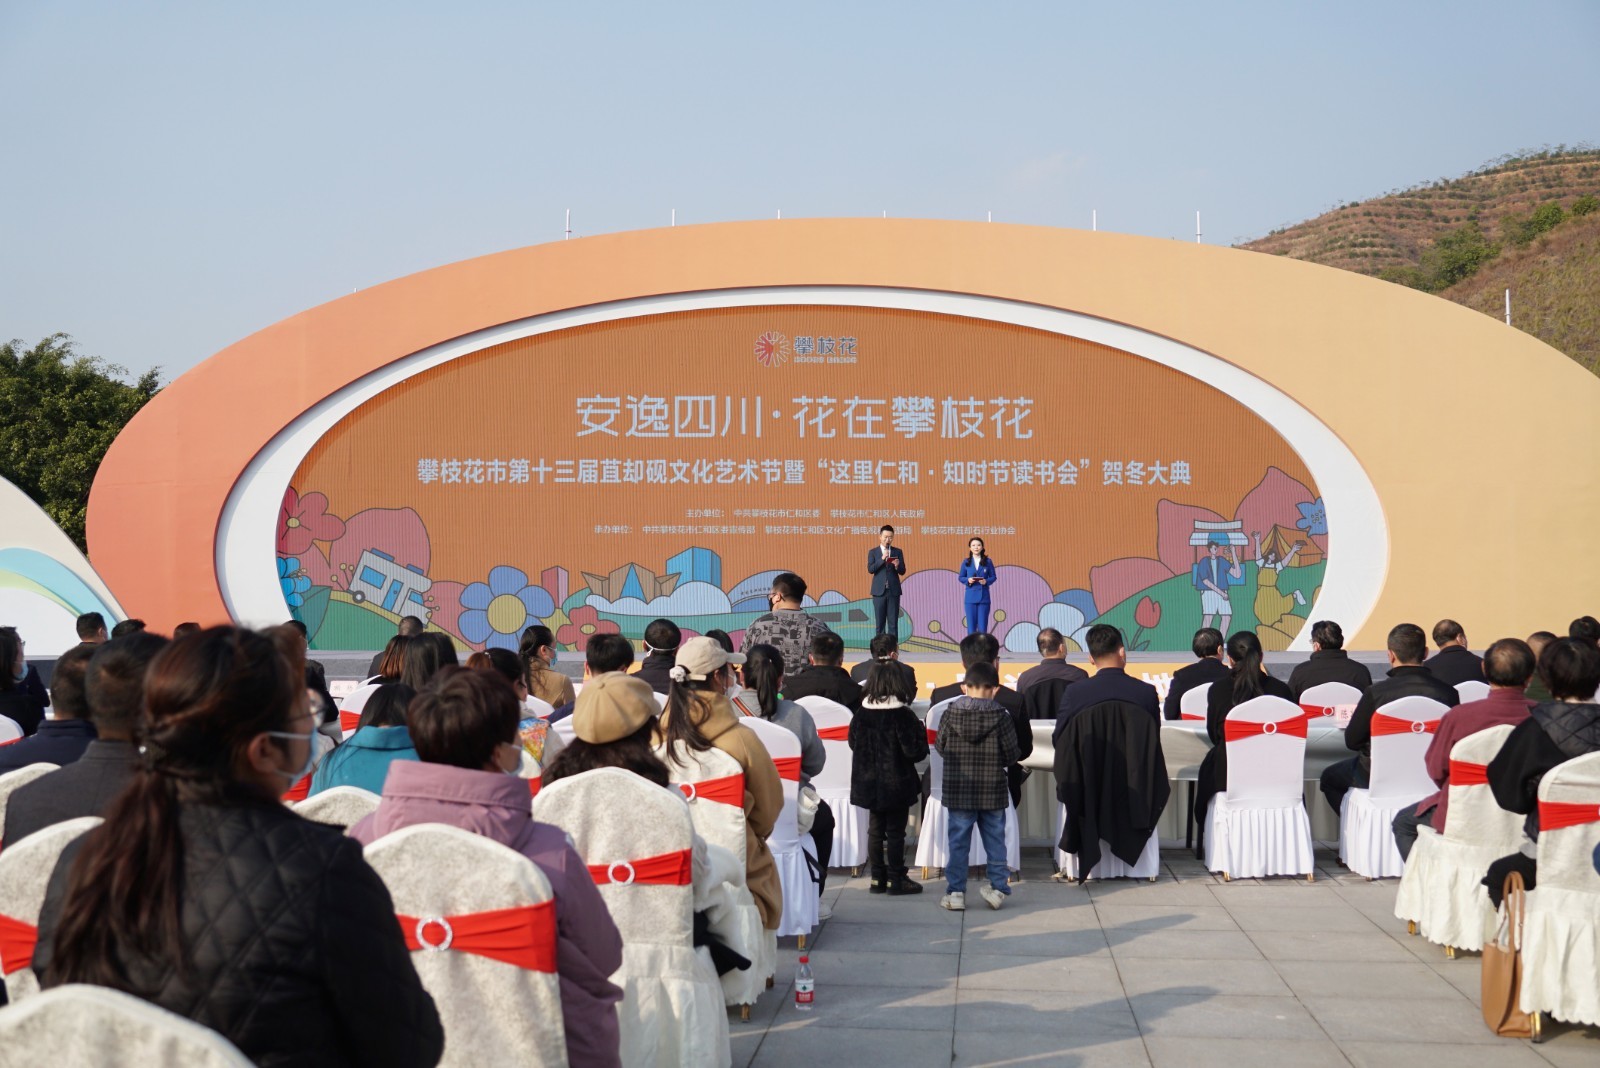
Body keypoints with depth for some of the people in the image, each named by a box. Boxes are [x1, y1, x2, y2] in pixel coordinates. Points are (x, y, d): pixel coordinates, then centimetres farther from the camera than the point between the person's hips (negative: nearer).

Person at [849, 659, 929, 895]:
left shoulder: (861, 715, -3)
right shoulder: (903, 716, -17)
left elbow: (853, 744, 9)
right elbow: (916, 751, -17)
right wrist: (919, 730, 1)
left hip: (869, 784, 5)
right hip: (897, 785, -4)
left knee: (875, 831, 12)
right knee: (895, 832, 3)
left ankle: (878, 879, 17)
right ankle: (897, 880, 9)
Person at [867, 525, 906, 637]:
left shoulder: (898, 552, 8)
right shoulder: (873, 552, 5)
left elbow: (902, 572, 3)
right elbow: (870, 569, -8)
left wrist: (897, 566, -19)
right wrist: (882, 559, -18)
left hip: (894, 591, 1)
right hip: (879, 591, -1)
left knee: (893, 622, 0)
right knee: (879, 622, 2)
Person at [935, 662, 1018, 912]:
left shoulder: (950, 714, -7)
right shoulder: (1000, 717, -10)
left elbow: (940, 747, 3)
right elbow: (1012, 755, -6)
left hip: (957, 792, 1)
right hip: (993, 792, 0)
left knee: (958, 843, 8)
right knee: (995, 841, 11)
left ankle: (955, 892, 9)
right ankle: (998, 887, 14)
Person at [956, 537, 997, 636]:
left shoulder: (988, 561, 3)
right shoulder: (966, 562, 5)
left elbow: (993, 577, 5)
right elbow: (960, 577, 7)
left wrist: (986, 581, -15)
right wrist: (968, 580, -13)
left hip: (984, 596, -1)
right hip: (970, 597, 1)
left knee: (983, 626, 0)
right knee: (971, 624, 1)